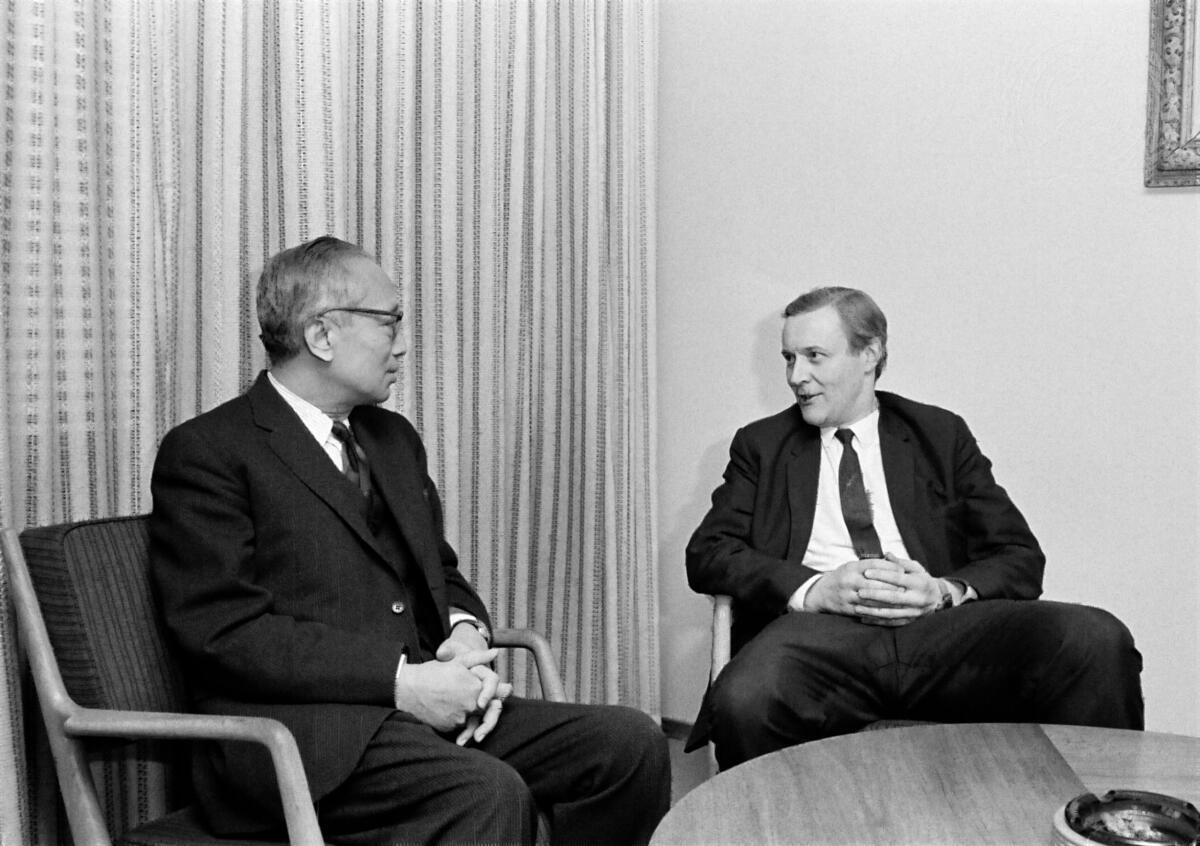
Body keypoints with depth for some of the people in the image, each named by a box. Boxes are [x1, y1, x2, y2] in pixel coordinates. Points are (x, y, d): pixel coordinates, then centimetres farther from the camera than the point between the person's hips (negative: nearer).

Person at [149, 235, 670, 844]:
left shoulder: (394, 438, 21)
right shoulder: (204, 451, -4)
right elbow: (224, 629, -13)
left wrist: (466, 635, -1)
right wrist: (397, 679, -19)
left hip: (431, 705, 8)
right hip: (299, 723, -7)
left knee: (631, 743, -10)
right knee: (488, 792, -34)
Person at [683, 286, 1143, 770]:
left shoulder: (941, 435, 18)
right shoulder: (761, 445, 18)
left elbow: (1021, 558, 12)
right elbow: (706, 553, 6)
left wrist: (945, 590, -11)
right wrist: (815, 589, -10)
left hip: (939, 627, 1)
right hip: (818, 630, -1)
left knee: (1097, 640, -27)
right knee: (742, 702, -37)